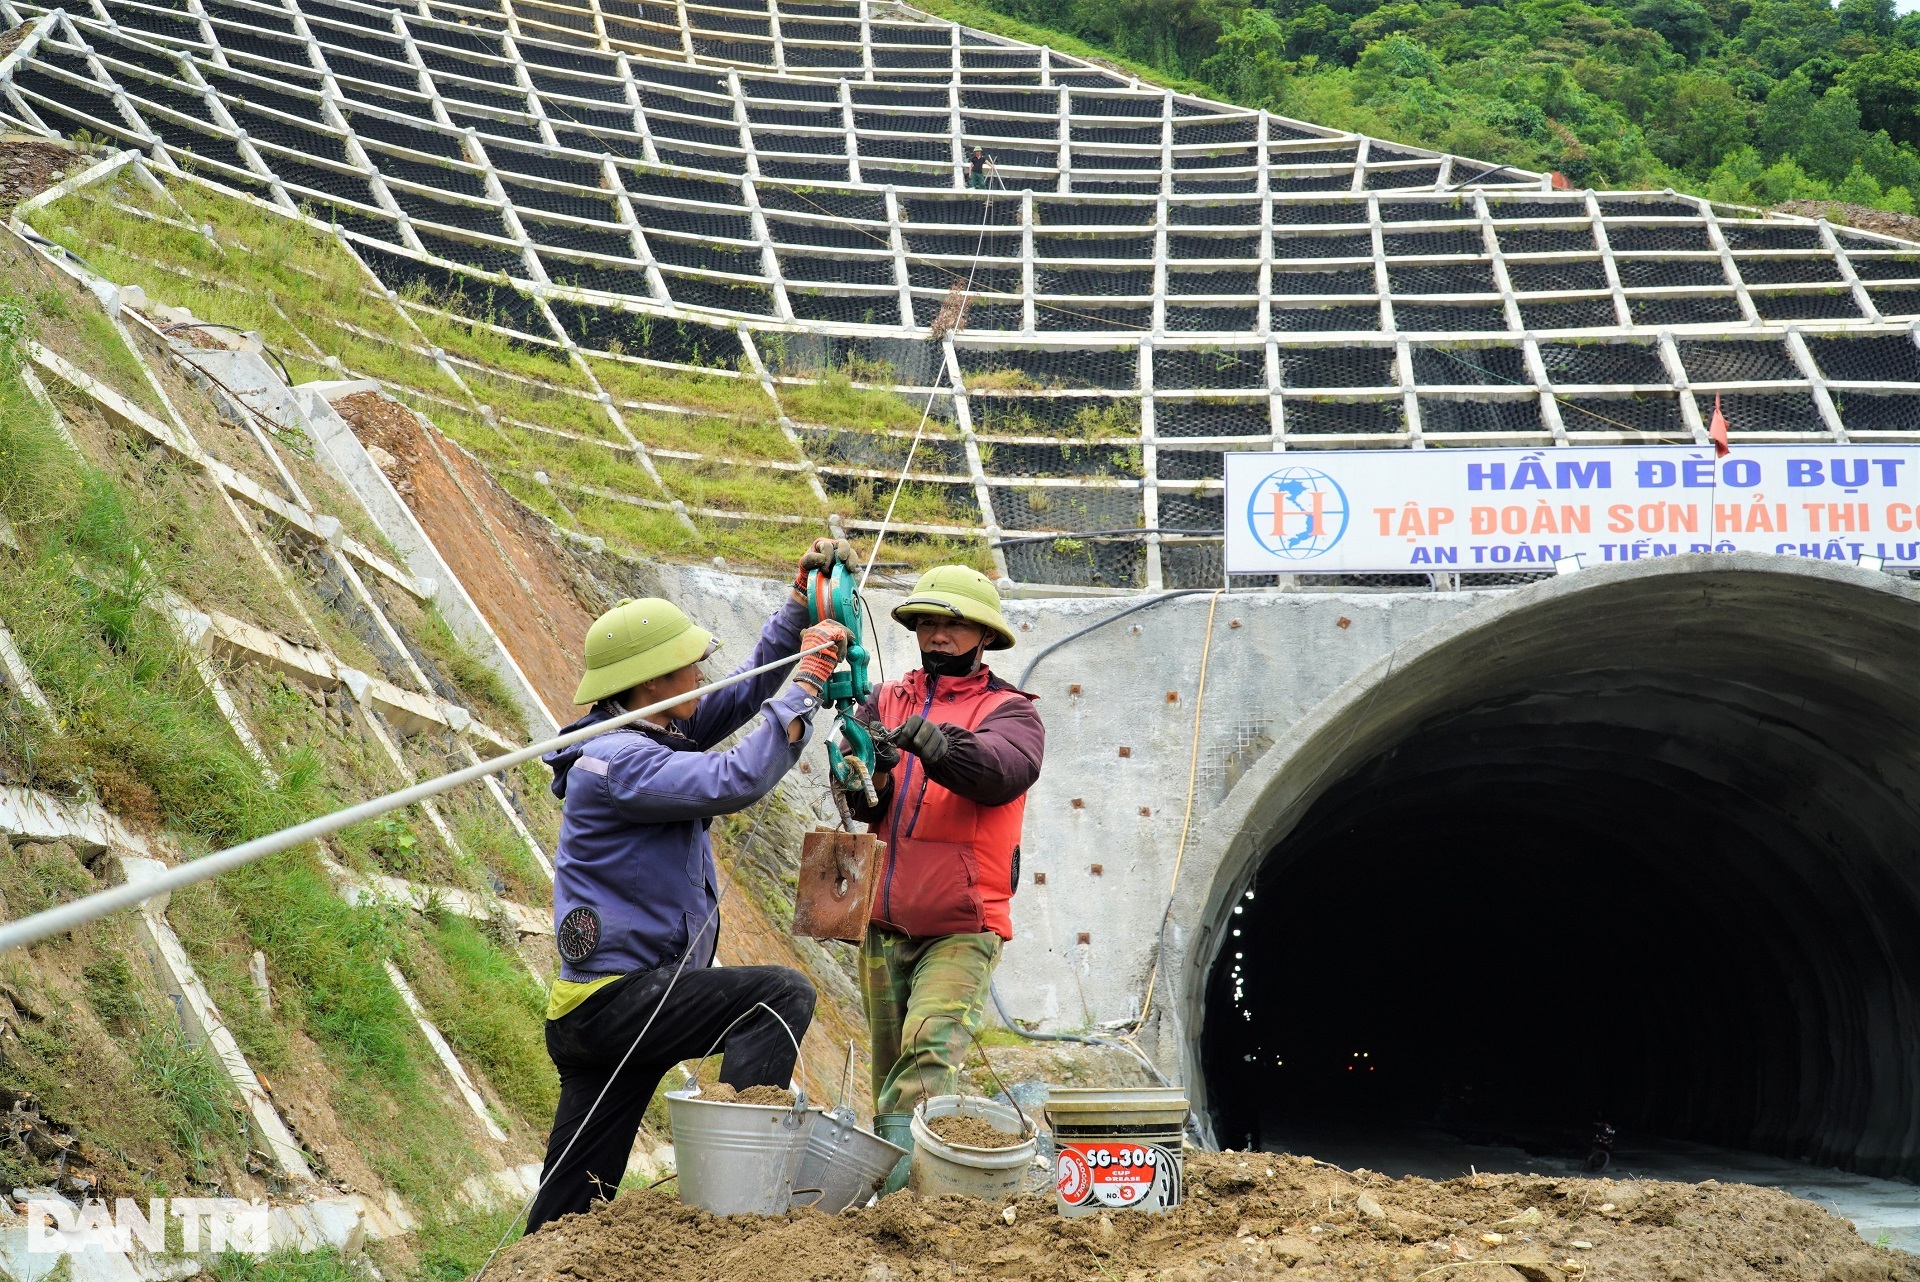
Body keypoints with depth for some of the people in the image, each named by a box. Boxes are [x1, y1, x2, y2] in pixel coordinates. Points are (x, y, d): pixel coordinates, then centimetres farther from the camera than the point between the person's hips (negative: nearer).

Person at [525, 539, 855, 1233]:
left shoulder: (661, 731, 12)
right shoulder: (617, 761, -17)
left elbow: (745, 692, 22)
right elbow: (737, 779, -27)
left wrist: (800, 606, 12)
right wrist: (808, 680, -20)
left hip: (601, 1011, 10)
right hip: (615, 1001, -10)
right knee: (782, 993, -20)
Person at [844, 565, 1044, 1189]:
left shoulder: (1010, 711, 3)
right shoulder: (887, 703, 13)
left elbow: (1002, 770, -20)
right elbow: (861, 806, 1)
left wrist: (932, 741, -36)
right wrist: (870, 773, -23)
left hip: (961, 930, -4)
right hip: (885, 925, 4)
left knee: (930, 1048, -21)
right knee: (891, 1066, 7)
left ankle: (893, 1159, -29)